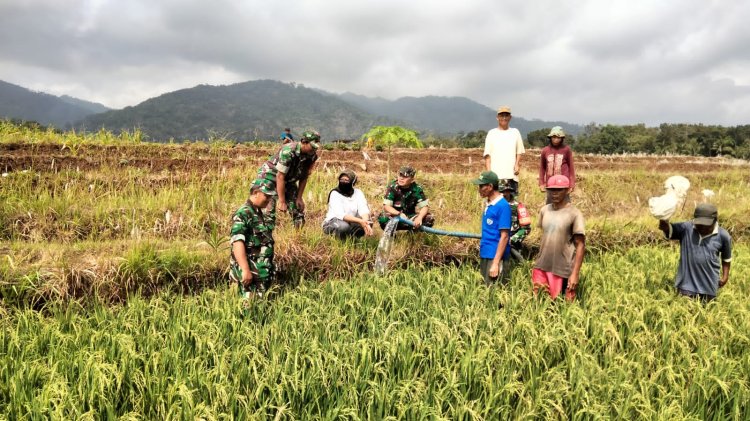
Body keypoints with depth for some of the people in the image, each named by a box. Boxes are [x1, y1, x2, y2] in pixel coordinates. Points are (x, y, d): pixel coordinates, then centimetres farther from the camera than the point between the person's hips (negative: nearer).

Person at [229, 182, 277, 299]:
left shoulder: (259, 213, 15)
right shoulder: (242, 214, -14)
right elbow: (237, 243, -25)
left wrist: (270, 267, 24)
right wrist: (245, 270, -31)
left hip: (263, 271, 9)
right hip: (250, 271, -9)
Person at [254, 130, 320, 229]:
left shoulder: (312, 156, -11)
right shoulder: (288, 151, -31)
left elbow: (304, 177, -1)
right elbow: (280, 177, -29)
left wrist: (299, 198, -4)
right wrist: (282, 201, -27)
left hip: (289, 180, 7)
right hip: (270, 177, -7)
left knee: (298, 207, 6)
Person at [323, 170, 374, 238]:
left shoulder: (358, 192, -4)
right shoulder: (335, 194, -17)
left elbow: (363, 210, -18)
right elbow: (341, 214, -31)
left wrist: (365, 222, -41)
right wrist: (359, 221, -43)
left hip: (350, 222, 5)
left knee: (368, 222, -19)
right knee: (344, 225, -36)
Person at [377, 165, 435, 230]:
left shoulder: (417, 189, -10)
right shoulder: (392, 187, -14)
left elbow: (425, 206, -13)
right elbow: (386, 206, -21)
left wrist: (419, 218, -34)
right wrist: (399, 214, -39)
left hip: (410, 217, 2)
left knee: (429, 219, -22)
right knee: (383, 218, -35)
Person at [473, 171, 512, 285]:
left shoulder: (503, 206, -14)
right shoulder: (488, 205, 9)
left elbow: (504, 236, -17)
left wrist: (496, 263, -20)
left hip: (495, 257, -8)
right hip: (484, 255, 8)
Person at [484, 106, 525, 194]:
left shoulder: (515, 132, 13)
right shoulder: (492, 133, 6)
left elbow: (519, 152, 14)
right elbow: (487, 155, 2)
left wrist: (517, 164, -4)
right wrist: (488, 173, -7)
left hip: (511, 174, 2)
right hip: (495, 175, -2)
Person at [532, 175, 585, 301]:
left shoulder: (574, 214, -11)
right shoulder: (544, 210, 6)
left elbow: (580, 246, -11)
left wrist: (575, 273, -15)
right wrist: (538, 262, 14)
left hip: (563, 270, -5)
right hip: (541, 267, 5)